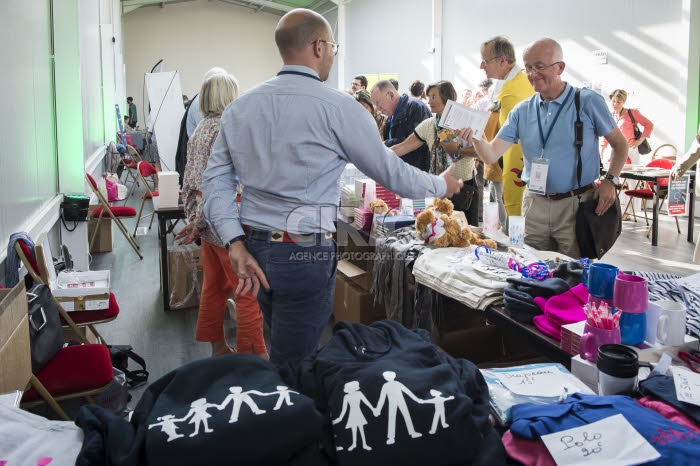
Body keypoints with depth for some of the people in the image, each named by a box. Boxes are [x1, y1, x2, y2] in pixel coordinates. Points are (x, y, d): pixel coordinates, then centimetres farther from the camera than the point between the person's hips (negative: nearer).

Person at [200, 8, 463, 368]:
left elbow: (216, 179, 1)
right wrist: (442, 185, 15)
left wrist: (236, 243, -2)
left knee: (286, 352, 25)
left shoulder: (239, 107, 5)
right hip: (304, 254, -6)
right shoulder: (336, 106, -10)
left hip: (255, 246, 6)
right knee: (293, 369, 6)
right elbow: (390, 172, -2)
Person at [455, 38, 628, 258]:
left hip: (576, 205, -3)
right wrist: (475, 137, -22)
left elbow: (620, 144, 4)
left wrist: (610, 180, -9)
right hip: (535, 205, 3)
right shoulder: (522, 111, 6)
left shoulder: (588, 102, -4)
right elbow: (491, 155, -2)